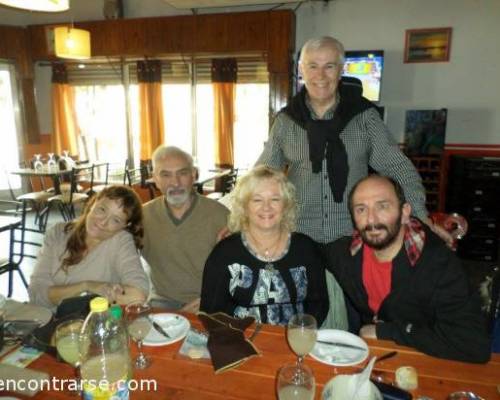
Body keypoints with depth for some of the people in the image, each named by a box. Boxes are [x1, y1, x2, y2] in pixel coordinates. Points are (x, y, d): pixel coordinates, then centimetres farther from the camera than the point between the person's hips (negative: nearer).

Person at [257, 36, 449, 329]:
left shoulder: (364, 115, 0)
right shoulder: (286, 120, 4)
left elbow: (398, 167, 0)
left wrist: (421, 217, -10)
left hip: (352, 239, 0)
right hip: (300, 239, 1)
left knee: (349, 322, 6)